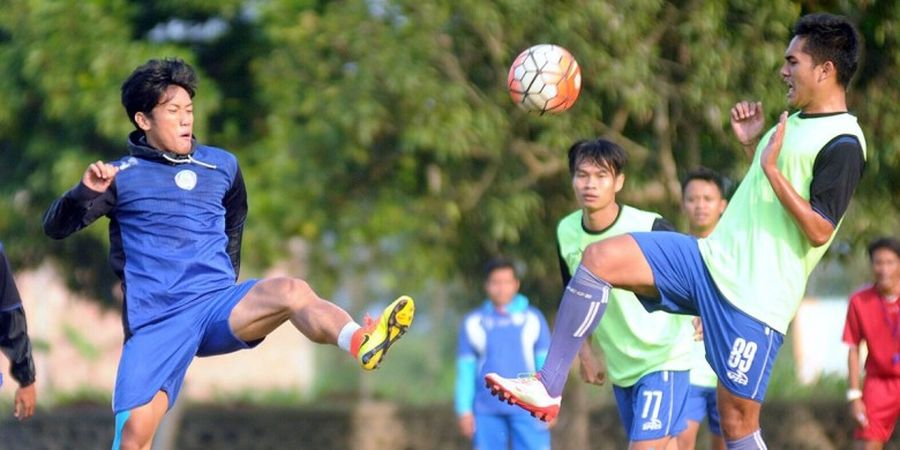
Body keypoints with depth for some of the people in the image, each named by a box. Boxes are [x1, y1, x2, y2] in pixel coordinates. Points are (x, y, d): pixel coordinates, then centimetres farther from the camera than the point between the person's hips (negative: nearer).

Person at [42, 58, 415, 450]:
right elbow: (56, 227, -1)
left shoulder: (223, 167, 14)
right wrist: (86, 192, -19)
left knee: (290, 291, -30)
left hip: (218, 304, 1)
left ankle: (362, 343, -60)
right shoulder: (121, 177, 5)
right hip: (155, 322, -1)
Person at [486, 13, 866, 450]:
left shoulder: (842, 144, -12)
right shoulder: (795, 122, 17)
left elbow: (819, 231, -20)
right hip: (711, 258, 9)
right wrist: (751, 143, 16)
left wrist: (771, 169, -23)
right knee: (600, 257, -7)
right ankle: (547, 388, -9)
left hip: (754, 296, -9)